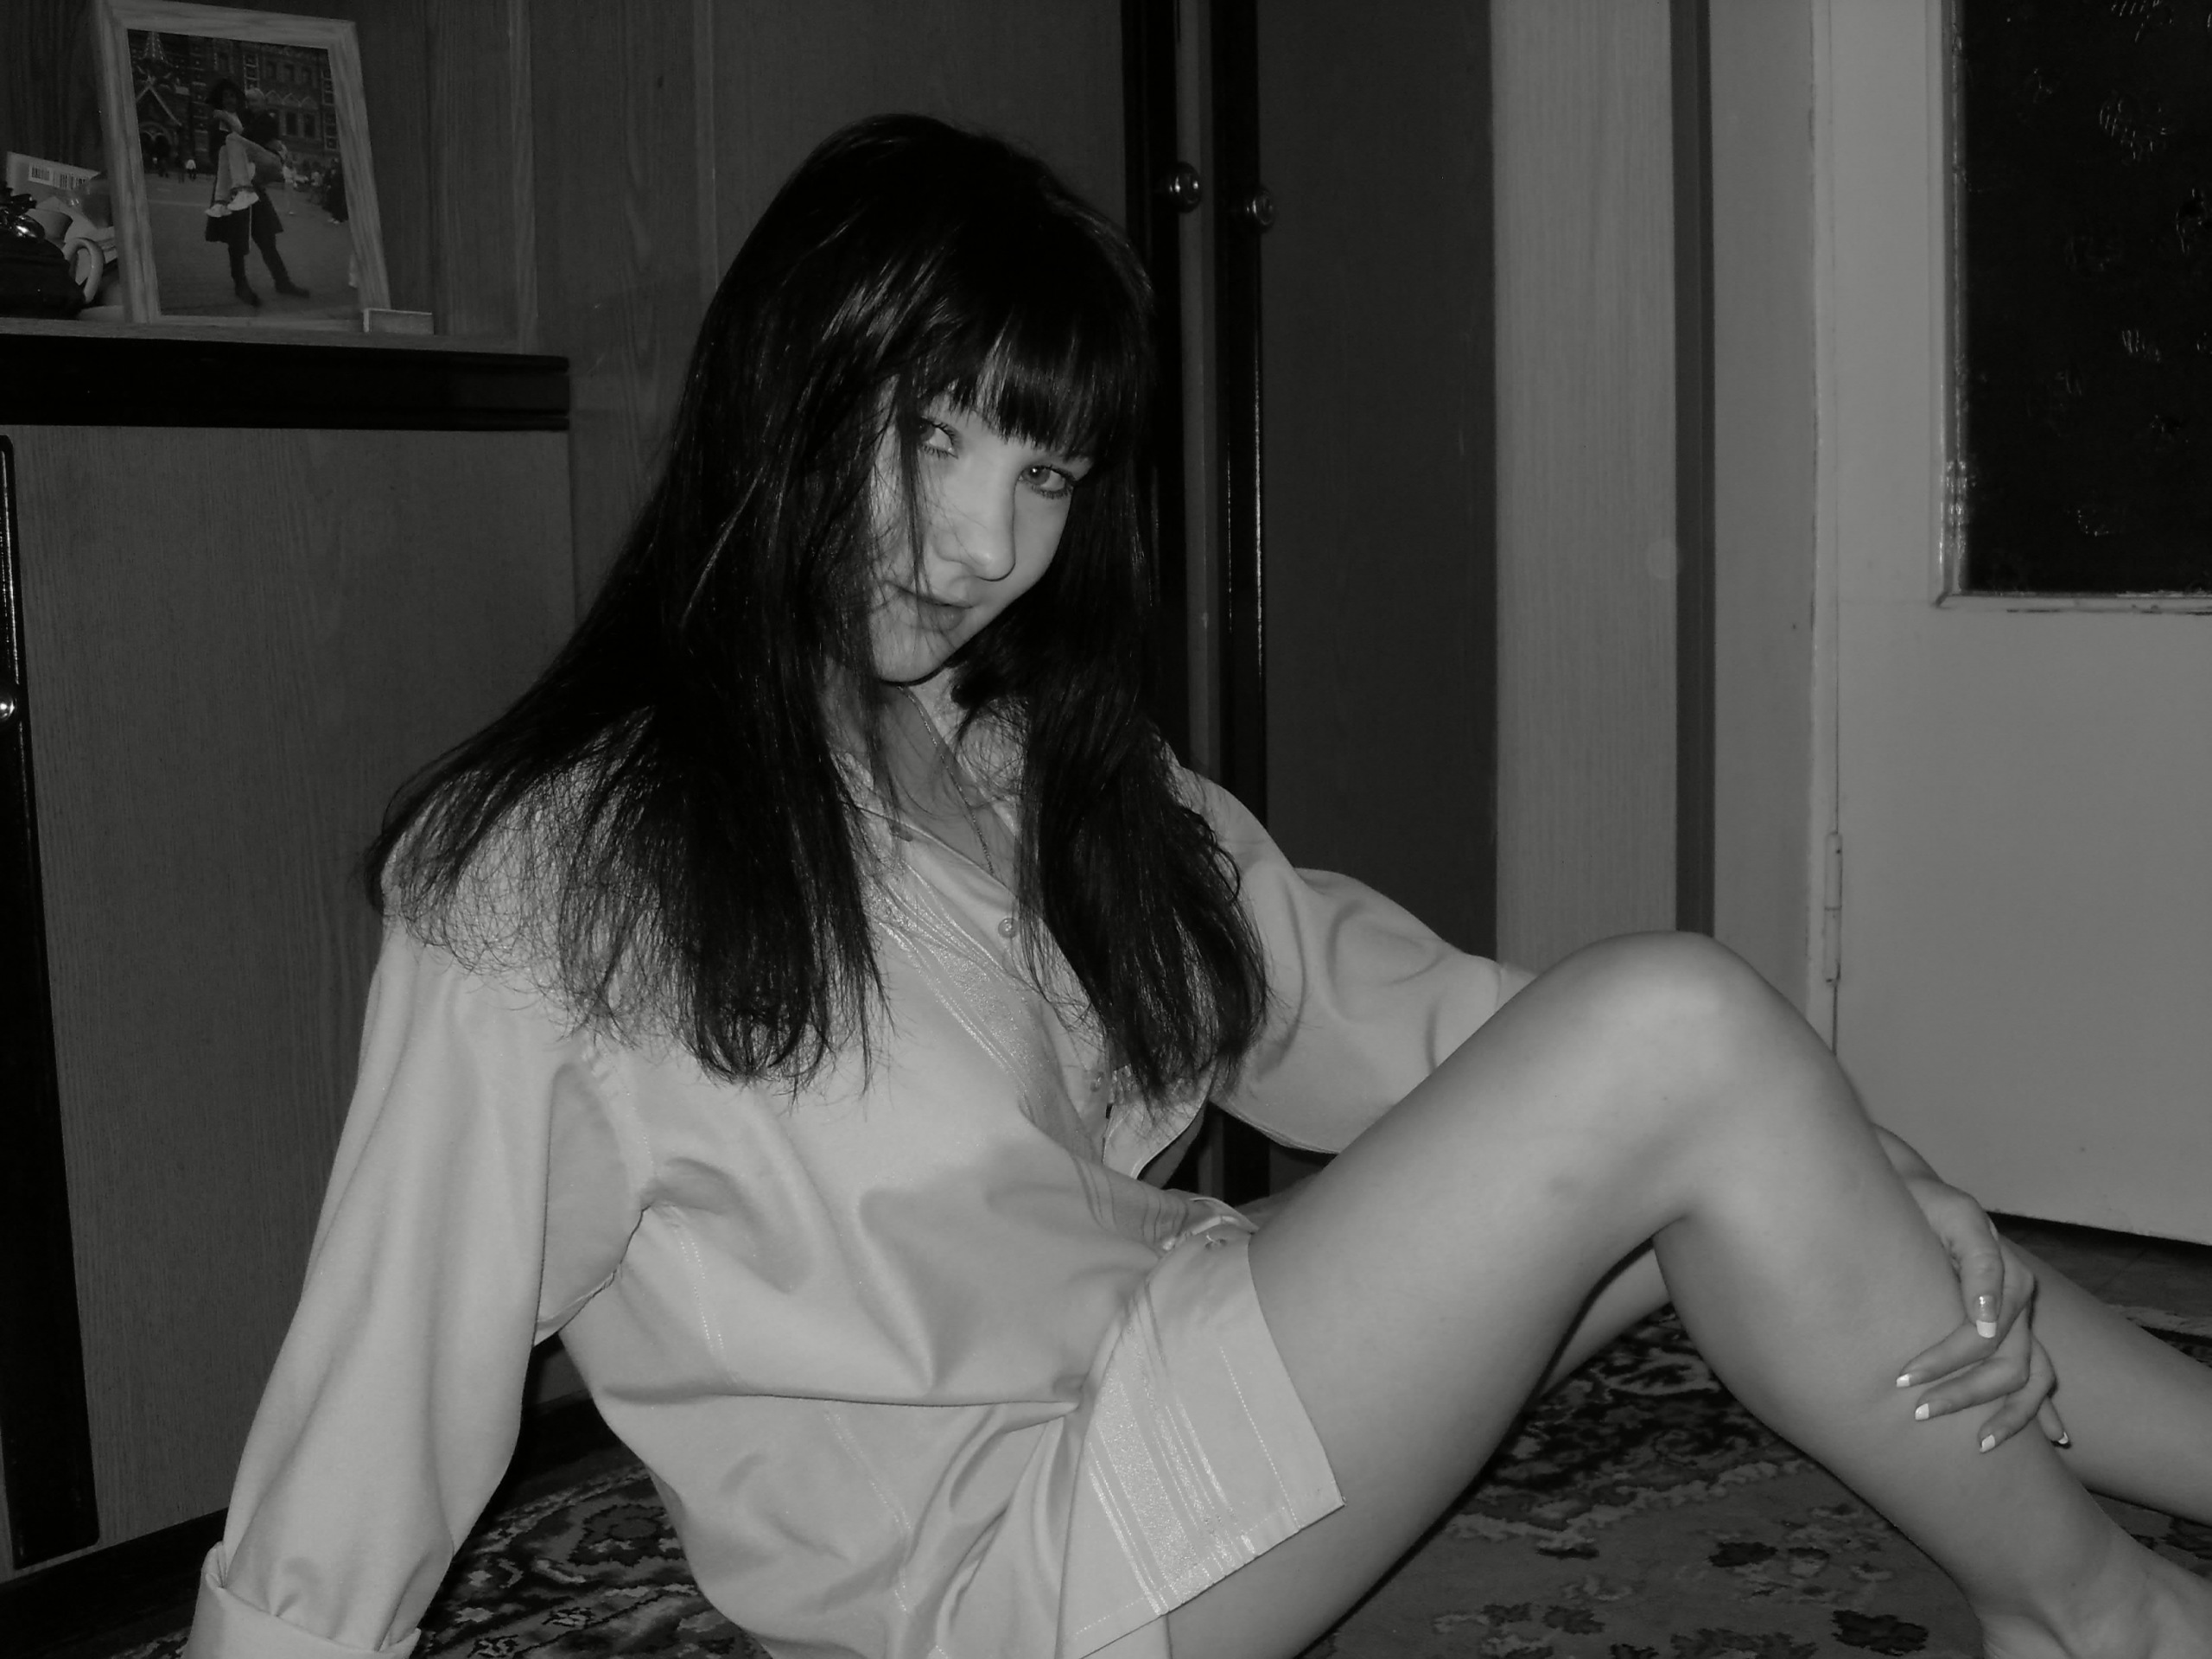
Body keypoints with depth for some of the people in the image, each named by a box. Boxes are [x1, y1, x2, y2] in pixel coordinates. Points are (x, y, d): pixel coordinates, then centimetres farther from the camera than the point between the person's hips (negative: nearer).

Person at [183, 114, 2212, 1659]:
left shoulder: (1060, 776, 10)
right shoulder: (545, 879, -11)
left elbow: (1392, 1010, 2)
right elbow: (387, 1372, -7)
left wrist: (1869, 1199, -7)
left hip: (1204, 1367, 7)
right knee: (1670, 1033, -18)